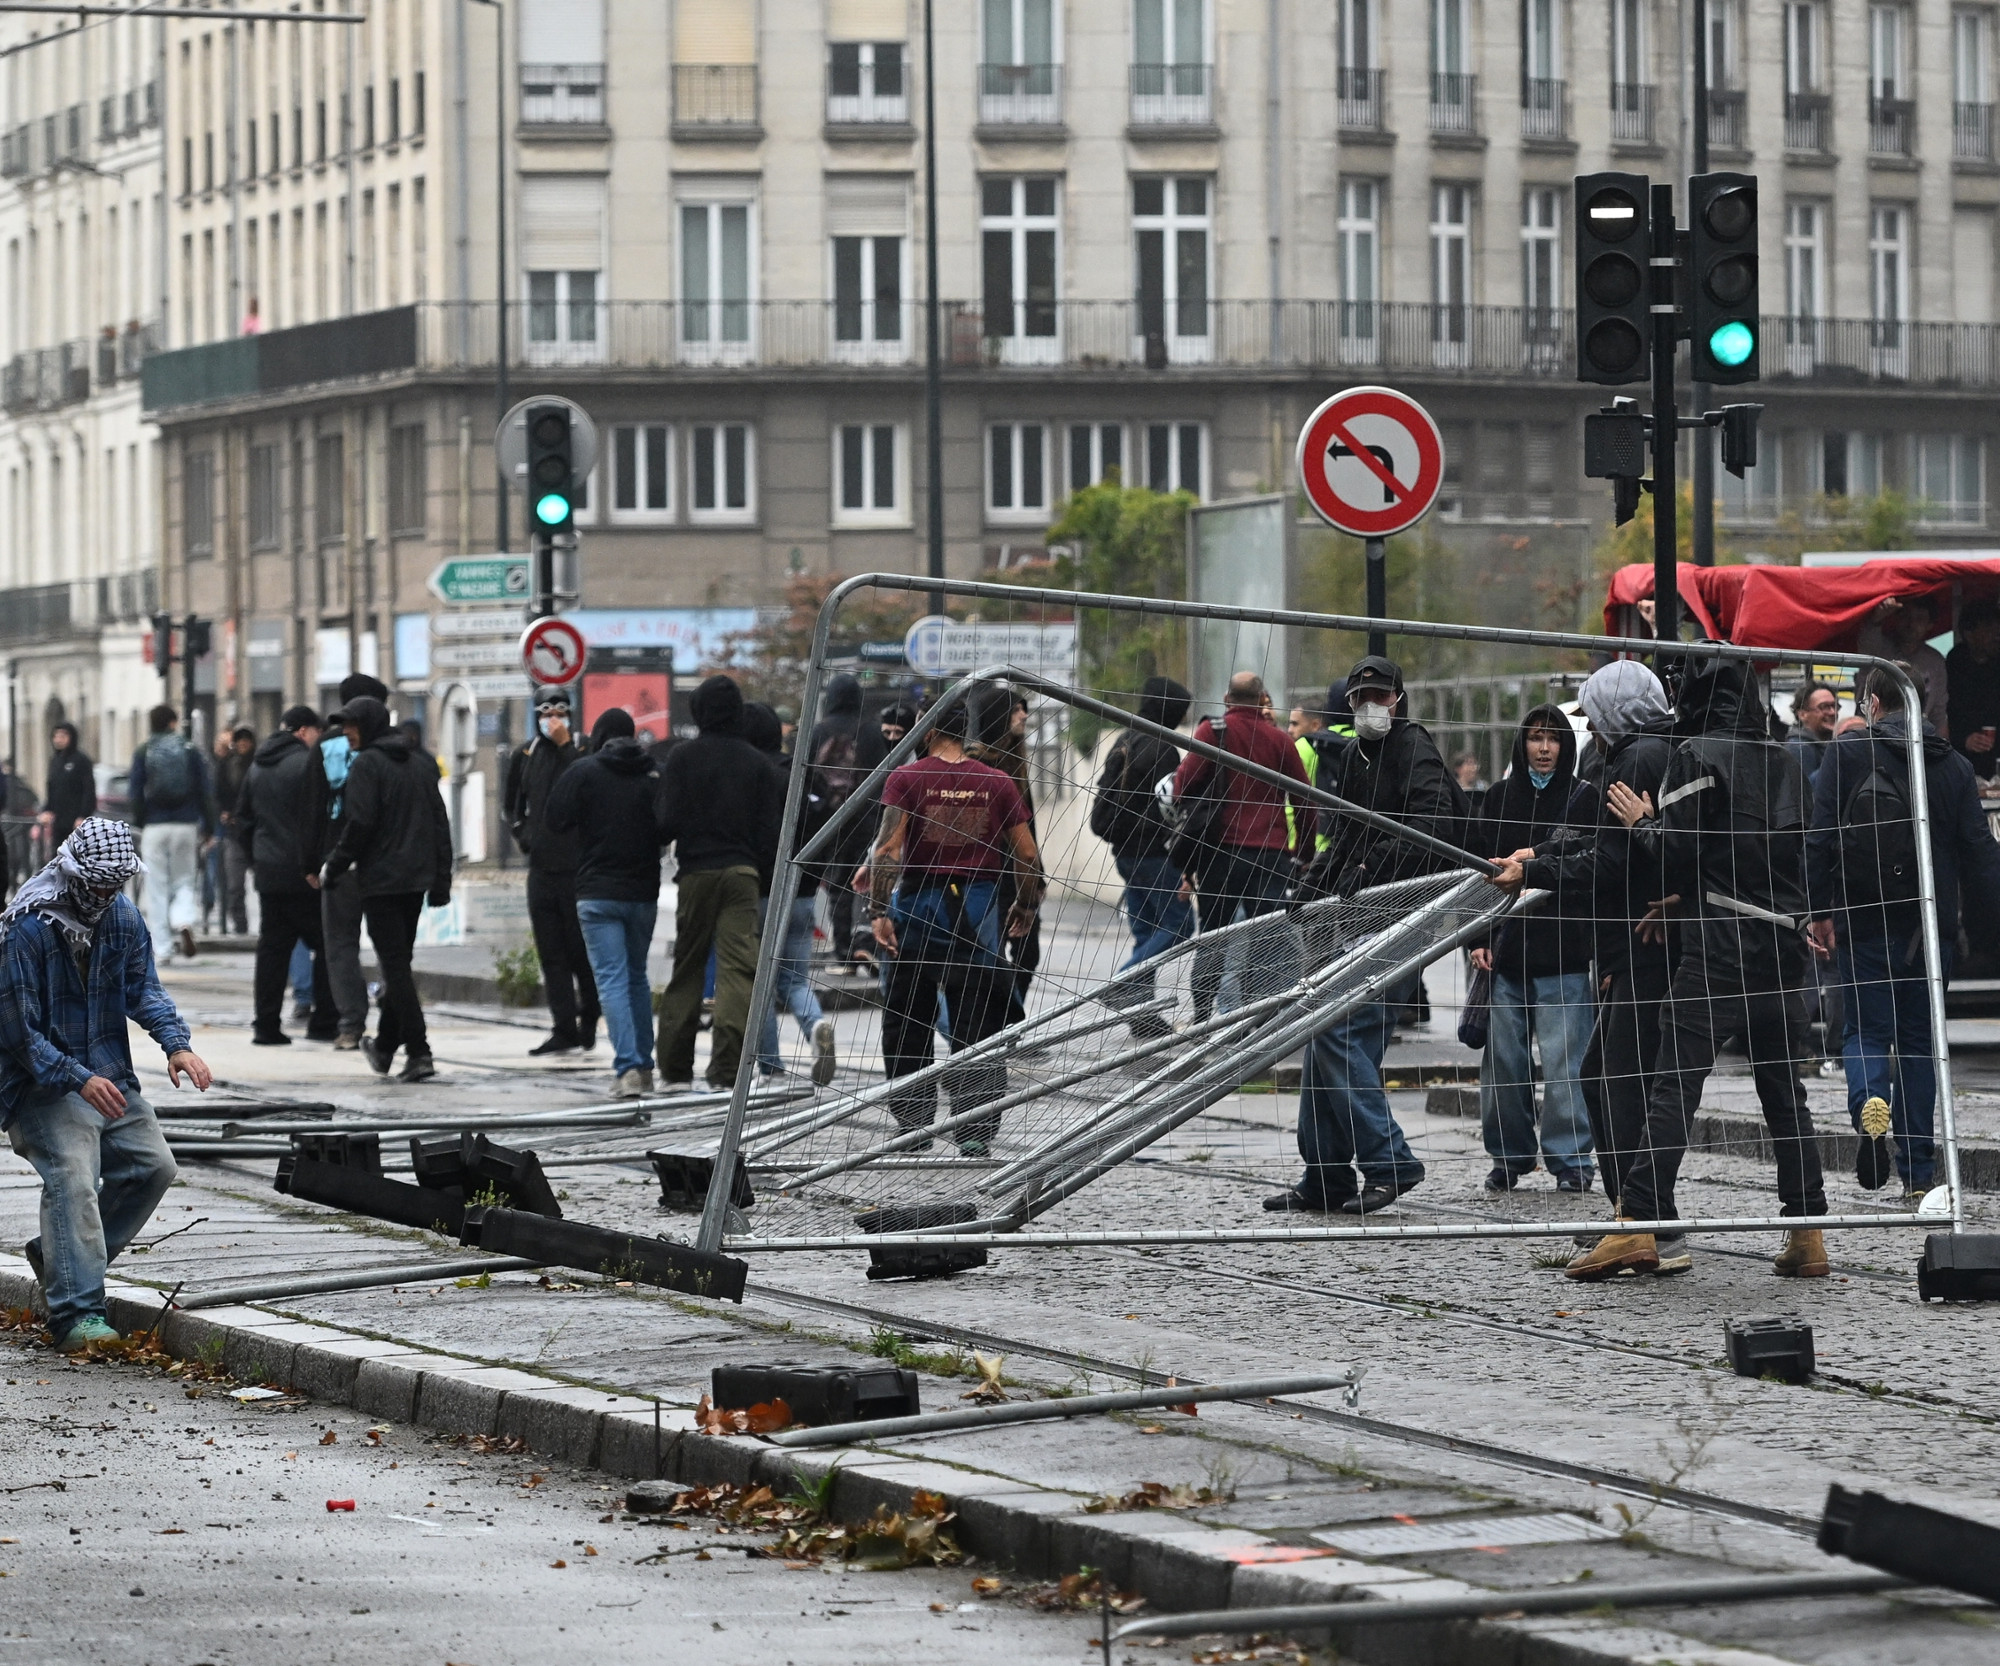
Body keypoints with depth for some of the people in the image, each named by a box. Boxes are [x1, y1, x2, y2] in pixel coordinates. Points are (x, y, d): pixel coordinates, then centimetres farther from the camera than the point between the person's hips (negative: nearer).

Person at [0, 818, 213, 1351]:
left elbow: (143, 987, 7)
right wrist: (79, 1080, -28)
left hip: (109, 1077, 7)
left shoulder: (122, 916, 4)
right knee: (73, 1173, -26)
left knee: (153, 1165, -3)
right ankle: (76, 1312, -32)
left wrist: (176, 1044, -13)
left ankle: (56, 1257, 13)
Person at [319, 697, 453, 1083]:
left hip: (381, 878, -7)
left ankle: (418, 1052, -12)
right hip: (416, 878, 7)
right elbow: (440, 823, 11)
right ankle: (385, 1047, 26)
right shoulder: (420, 763, 11)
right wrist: (440, 880, 14)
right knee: (399, 961, 17)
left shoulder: (367, 764, -10)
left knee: (395, 965, -6)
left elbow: (359, 823, -18)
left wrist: (334, 866, -5)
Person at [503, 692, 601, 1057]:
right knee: (551, 954, 2)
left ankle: (588, 1021, 15)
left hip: (577, 866, -5)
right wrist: (523, 835, 12)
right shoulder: (525, 756, 12)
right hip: (541, 866, 5)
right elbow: (511, 803, 26)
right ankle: (563, 1029, 4)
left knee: (581, 951, -1)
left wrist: (566, 745, -18)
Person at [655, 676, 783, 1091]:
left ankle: (675, 1065, 14)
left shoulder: (682, 757, -2)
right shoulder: (756, 762, 4)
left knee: (686, 967, 11)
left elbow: (669, 821, -7)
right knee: (738, 967, -3)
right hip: (743, 872, 0)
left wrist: (665, 841, 13)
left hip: (695, 872, 0)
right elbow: (771, 829, 2)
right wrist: (765, 876, 11)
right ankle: (727, 1068, -12)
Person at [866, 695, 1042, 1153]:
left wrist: (878, 910, -13)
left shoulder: (906, 777, -3)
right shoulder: (996, 783, 3)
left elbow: (888, 846, -13)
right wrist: (1026, 907, 18)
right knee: (977, 1027, 4)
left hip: (918, 906, -1)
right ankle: (974, 1132, -1)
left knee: (907, 1021, 12)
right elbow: (1027, 853, 4)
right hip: (979, 907, 1)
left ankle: (913, 1124, 16)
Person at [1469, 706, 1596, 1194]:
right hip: (1506, 949, 3)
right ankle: (1509, 1157, 16)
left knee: (1564, 1062, -6)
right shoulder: (1499, 798, 11)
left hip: (1563, 954, -3)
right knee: (1502, 1061, 5)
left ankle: (1570, 1160, 0)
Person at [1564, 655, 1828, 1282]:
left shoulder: (1697, 754, -6)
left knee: (1674, 1082, -7)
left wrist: (1643, 822, 8)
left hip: (1719, 945, -6)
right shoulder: (1784, 761, 14)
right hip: (1782, 939, 6)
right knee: (1783, 1088, 10)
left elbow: (1677, 852, -12)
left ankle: (1637, 1224, -13)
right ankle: (1806, 1231, 7)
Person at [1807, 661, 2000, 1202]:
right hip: (1931, 928, 2)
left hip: (1864, 922, -2)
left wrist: (1819, 909, -2)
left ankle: (1869, 1106, -26)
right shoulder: (1954, 766, 7)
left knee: (1866, 1030, 7)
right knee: (1918, 1038, 9)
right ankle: (1919, 1171, 6)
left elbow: (1820, 838, -7)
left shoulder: (1848, 756, -2)